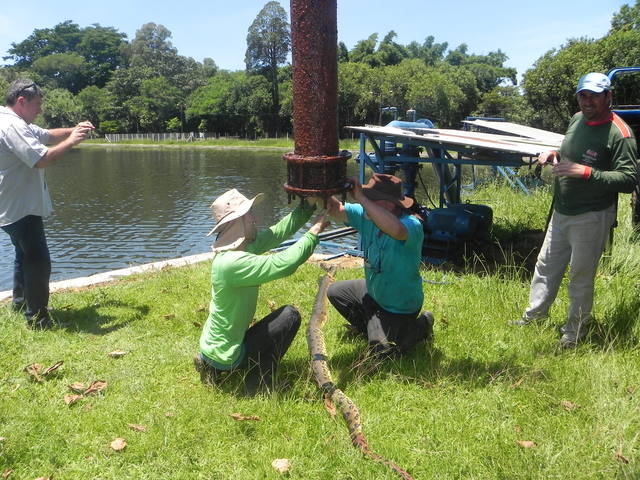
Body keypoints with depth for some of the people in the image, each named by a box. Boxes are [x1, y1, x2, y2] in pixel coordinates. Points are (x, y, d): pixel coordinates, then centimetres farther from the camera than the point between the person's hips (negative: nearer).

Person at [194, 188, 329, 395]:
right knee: (290, 315, -8)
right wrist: (314, 231, -22)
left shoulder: (240, 245, -1)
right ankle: (259, 384, -2)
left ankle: (213, 367, 18)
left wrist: (308, 205, -9)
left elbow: (278, 231, -2)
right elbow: (284, 264, -33)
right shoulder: (233, 262, -30)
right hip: (225, 355, -9)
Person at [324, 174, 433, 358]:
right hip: (372, 291, 8)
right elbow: (337, 211, -14)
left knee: (380, 351, -13)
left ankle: (421, 326, 12)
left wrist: (361, 198, -55)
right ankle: (371, 326, 33)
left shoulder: (412, 225, -35)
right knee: (334, 292, 19)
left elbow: (396, 230, -58)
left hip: (399, 307, -8)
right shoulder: (368, 215, -13)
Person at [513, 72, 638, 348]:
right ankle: (534, 315, 33)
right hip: (562, 212, 8)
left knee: (581, 276, 6)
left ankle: (575, 331, 23)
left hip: (591, 218, -7)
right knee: (546, 266, 17)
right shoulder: (577, 120, 5)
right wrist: (554, 156, 0)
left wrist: (586, 172, -30)